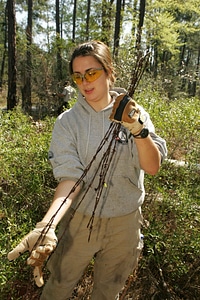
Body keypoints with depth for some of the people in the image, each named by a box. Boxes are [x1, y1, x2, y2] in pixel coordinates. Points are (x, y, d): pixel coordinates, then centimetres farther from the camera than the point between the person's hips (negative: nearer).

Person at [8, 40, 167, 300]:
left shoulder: (134, 114, -7)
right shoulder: (67, 121, -11)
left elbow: (153, 167, -14)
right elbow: (70, 178, -20)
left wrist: (138, 130, -32)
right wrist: (46, 224, -35)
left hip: (125, 223, 1)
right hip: (80, 220, -1)